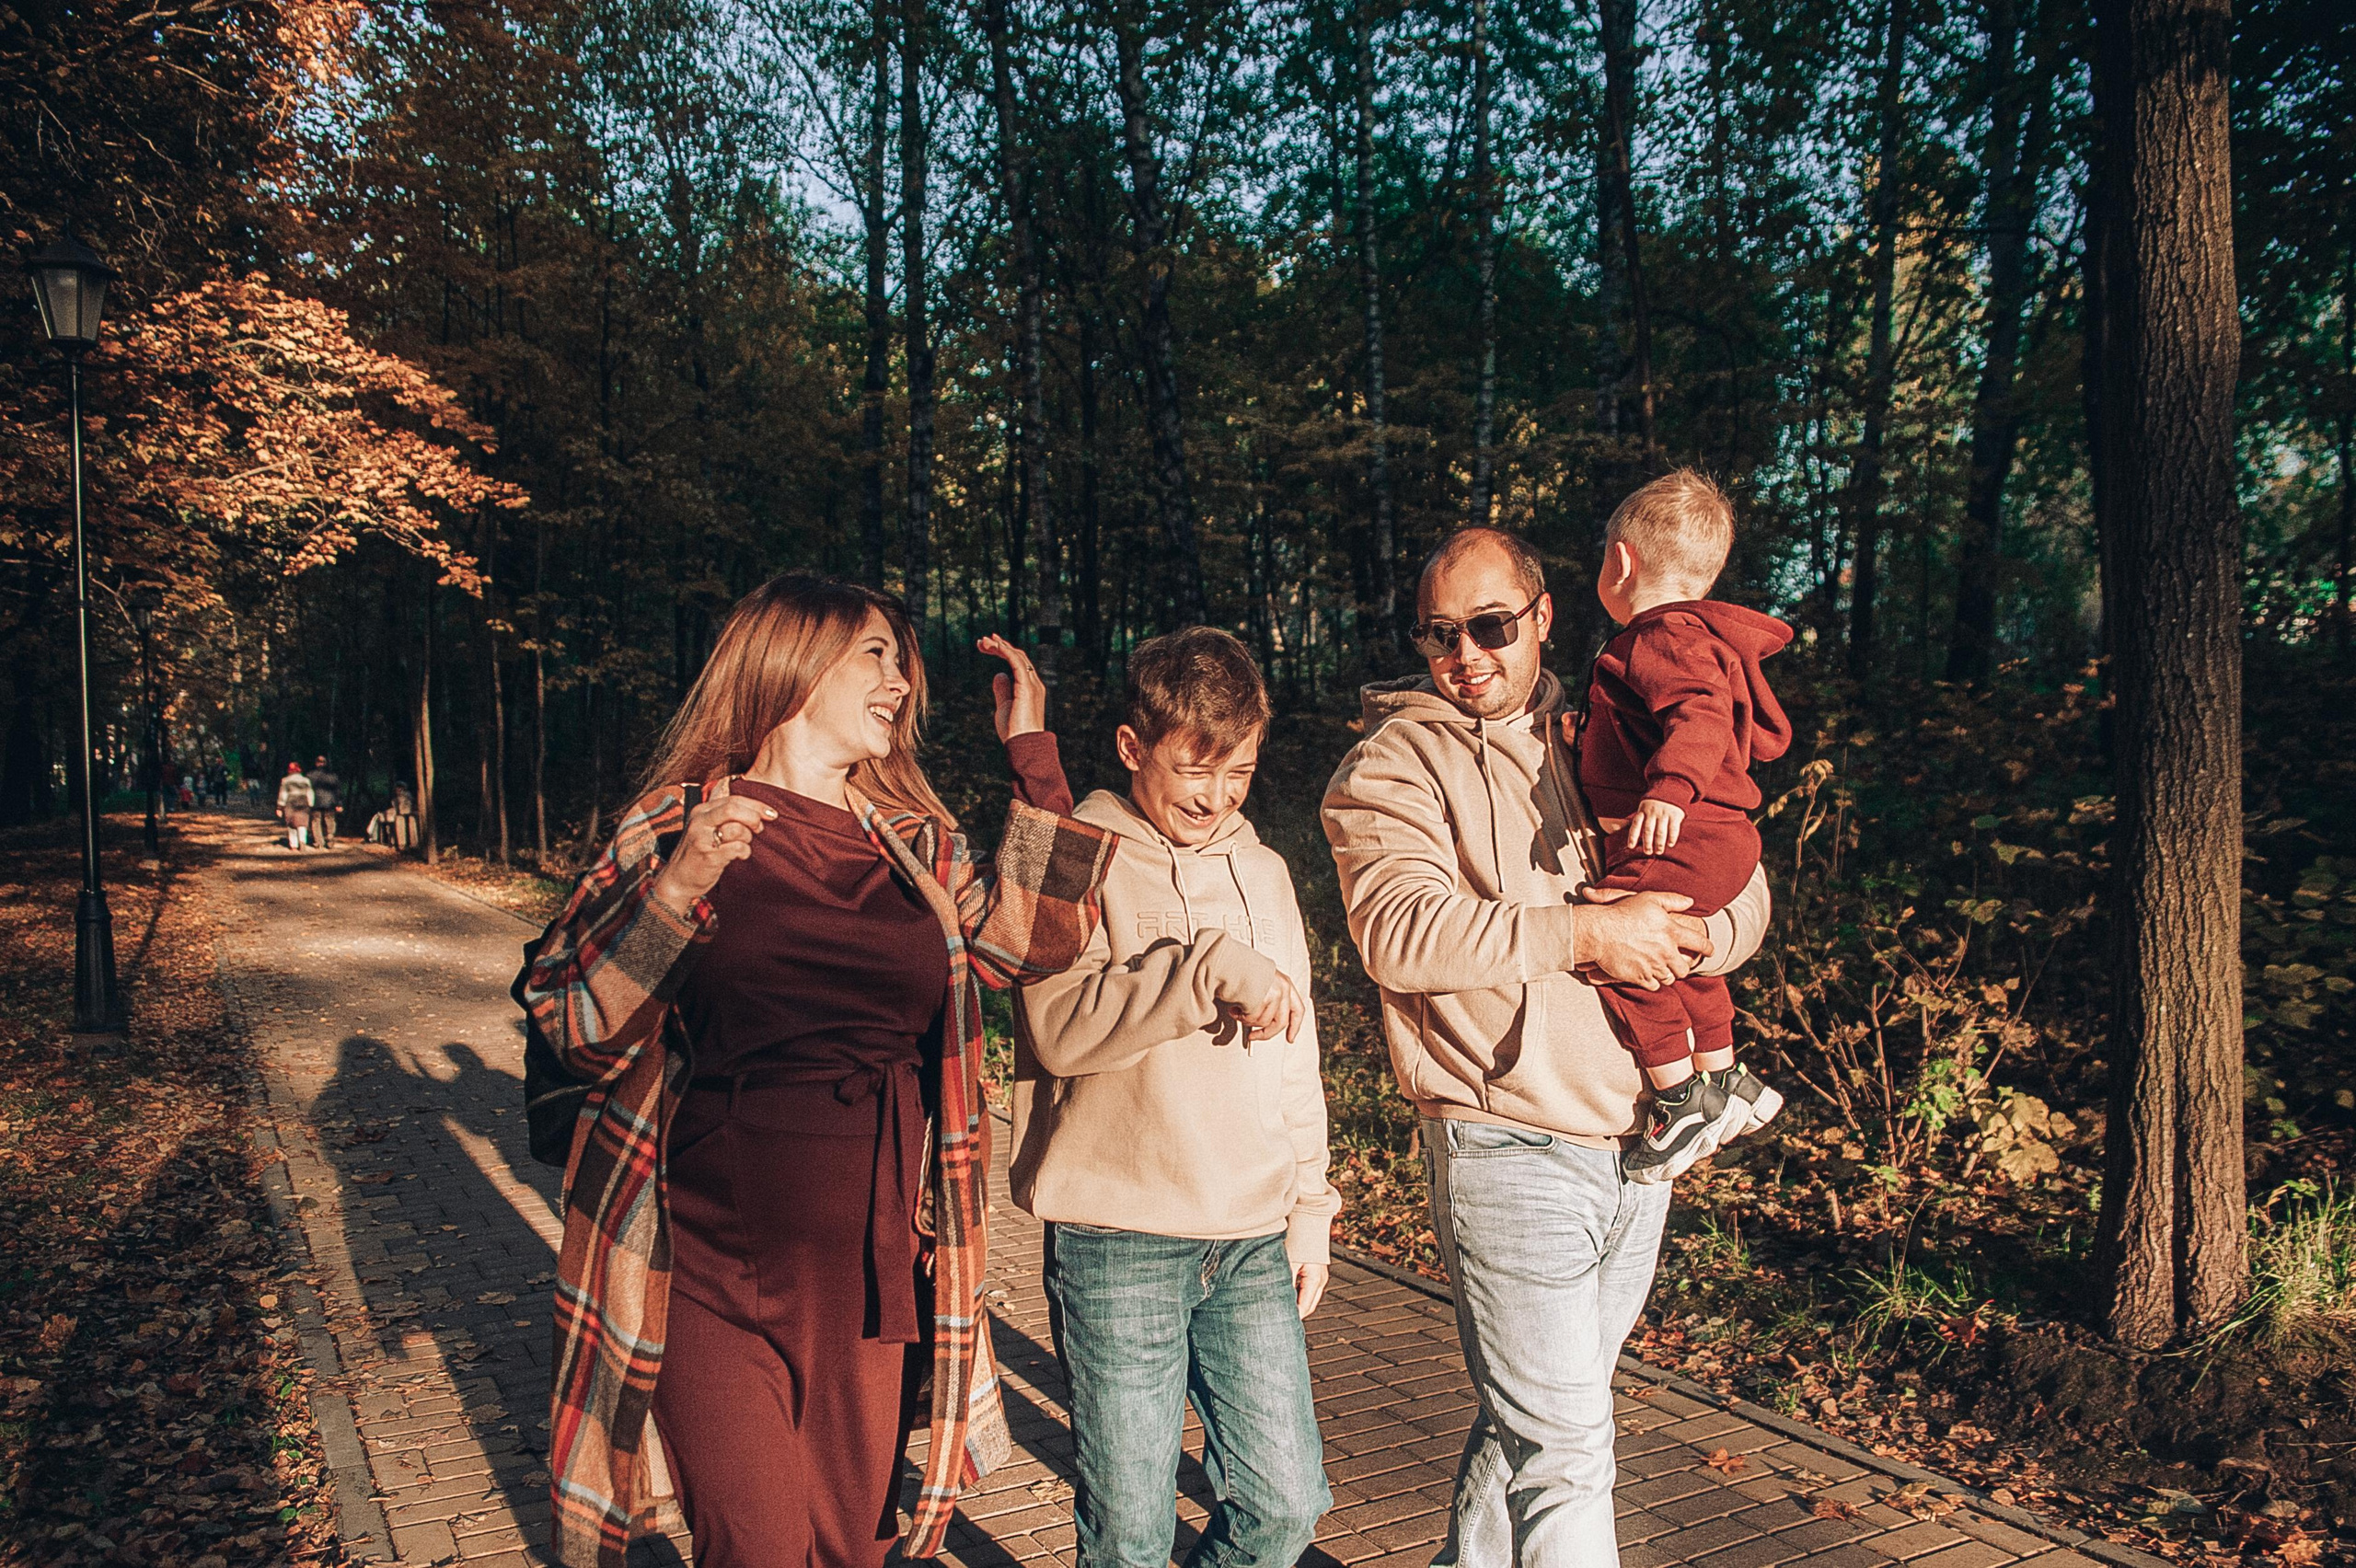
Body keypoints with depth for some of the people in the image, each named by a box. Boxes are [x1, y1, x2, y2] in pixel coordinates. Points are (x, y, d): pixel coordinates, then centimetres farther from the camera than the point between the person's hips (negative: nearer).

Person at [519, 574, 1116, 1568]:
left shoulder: (919, 846, 9)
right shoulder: (676, 830, -4)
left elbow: (1035, 937, -3)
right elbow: (575, 1028, -8)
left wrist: (1032, 752, -2)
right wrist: (675, 890, -23)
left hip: (874, 1266, 4)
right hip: (713, 1274, -4)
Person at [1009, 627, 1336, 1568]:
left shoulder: (1262, 871, 13)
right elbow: (1057, 1022, -19)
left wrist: (1309, 1200, 17)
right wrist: (1213, 968, -25)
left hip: (1253, 1242, 5)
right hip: (1116, 1241, -4)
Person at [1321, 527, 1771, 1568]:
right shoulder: (1391, 763, -5)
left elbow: (1741, 887, 12)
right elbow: (1400, 929, -22)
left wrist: (1689, 935, -10)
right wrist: (1586, 934, -23)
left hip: (1635, 1140, 6)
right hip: (1512, 1156, -6)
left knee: (1529, 1418, 20)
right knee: (1562, 1452, -2)